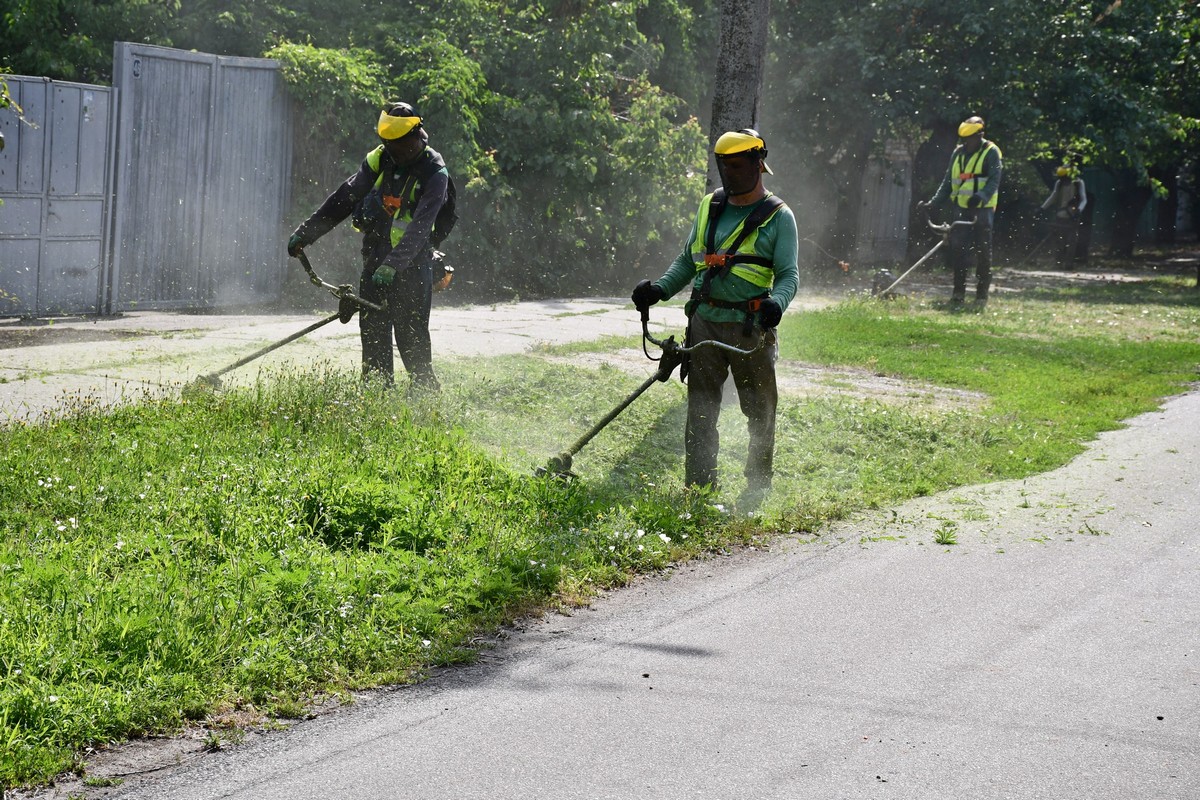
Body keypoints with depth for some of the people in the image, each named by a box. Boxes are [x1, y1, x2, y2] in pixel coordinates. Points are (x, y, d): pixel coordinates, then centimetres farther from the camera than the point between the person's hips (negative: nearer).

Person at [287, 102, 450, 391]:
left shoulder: (434, 174, -13)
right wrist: (304, 233, 8)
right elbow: (343, 199, 9)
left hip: (413, 261, -5)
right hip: (375, 256, 5)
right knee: (372, 331, 2)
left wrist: (392, 266, -32)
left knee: (411, 335, -7)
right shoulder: (379, 160, 2)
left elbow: (419, 228, -22)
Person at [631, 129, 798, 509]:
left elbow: (789, 274, -7)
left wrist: (776, 302, -27)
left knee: (760, 412, 4)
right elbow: (688, 260, 20)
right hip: (705, 323, 4)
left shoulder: (777, 216, -1)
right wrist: (659, 289, 4)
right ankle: (699, 488, 8)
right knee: (700, 411, 4)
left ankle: (758, 487, 17)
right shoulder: (710, 207, 14)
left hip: (750, 328, -4)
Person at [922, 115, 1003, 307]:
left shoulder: (991, 152, -4)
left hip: (982, 209, -5)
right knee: (958, 249, 0)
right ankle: (958, 294, 5)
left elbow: (994, 181, -14)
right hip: (962, 209, 6)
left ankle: (982, 295, 3)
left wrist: (981, 196, -30)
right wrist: (933, 202, 10)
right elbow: (948, 182, 19)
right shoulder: (958, 153, 14)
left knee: (983, 253, -1)